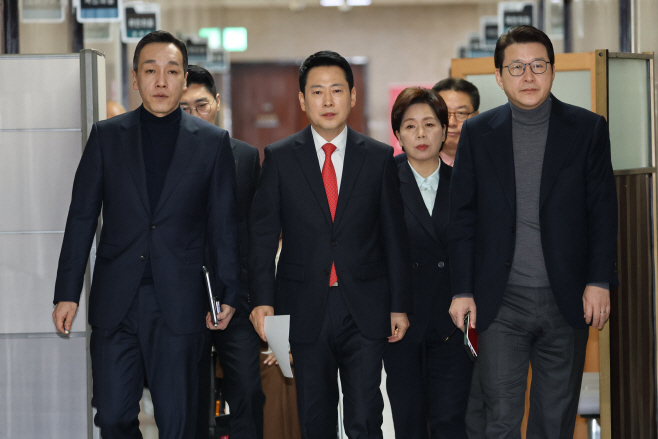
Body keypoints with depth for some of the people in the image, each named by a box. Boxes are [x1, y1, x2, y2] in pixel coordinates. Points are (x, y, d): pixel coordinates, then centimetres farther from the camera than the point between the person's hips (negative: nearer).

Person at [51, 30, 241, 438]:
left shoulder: (213, 142, 4)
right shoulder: (106, 136, 7)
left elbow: (224, 224, 6)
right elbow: (82, 217, 7)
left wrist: (230, 292, 3)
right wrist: (67, 293, 3)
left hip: (179, 305, -1)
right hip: (116, 301, 1)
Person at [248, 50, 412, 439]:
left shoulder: (379, 158, 5)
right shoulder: (280, 158, 4)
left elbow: (395, 236, 6)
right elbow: (263, 233, 1)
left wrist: (400, 305, 4)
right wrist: (262, 300, -9)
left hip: (364, 309, 0)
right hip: (306, 311, 0)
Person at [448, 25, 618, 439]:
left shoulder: (588, 128, 2)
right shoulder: (477, 133, 4)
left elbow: (603, 210, 2)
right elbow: (463, 216, 5)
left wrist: (599, 282, -6)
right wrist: (463, 291, 0)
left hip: (567, 300, 0)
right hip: (501, 301, 0)